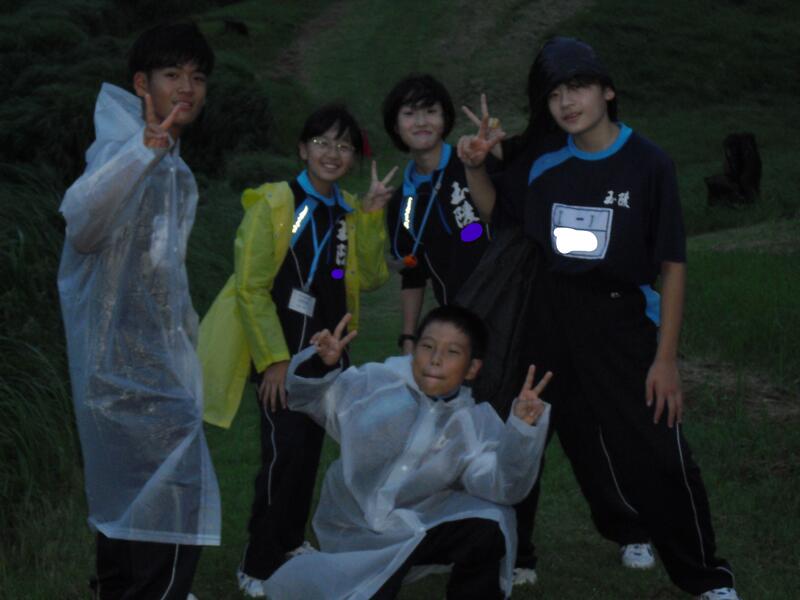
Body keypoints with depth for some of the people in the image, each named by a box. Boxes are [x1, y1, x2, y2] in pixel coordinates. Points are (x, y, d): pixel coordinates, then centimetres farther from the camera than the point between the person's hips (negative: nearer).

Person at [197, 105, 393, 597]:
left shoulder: (349, 211, 9)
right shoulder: (272, 204, -10)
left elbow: (370, 278, -3)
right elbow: (251, 289, -12)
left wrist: (372, 215, -11)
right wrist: (275, 359, -16)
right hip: (280, 347, -6)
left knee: (311, 446, 12)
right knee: (285, 448, -14)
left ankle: (291, 542, 31)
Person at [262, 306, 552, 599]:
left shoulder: (475, 423, -9)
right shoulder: (376, 384, -9)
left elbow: (501, 486, -24)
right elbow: (308, 399, -3)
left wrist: (522, 429, -41)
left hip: (423, 524, 0)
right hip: (356, 531, 1)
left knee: (488, 528, -28)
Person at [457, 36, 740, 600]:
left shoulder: (648, 163, -9)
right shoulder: (544, 160, 2)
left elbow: (672, 264, -7)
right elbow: (501, 217, 18)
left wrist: (666, 357, -10)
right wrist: (476, 168, -1)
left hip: (622, 321, -3)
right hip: (548, 319, 4)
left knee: (657, 453, -4)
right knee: (584, 446, 14)